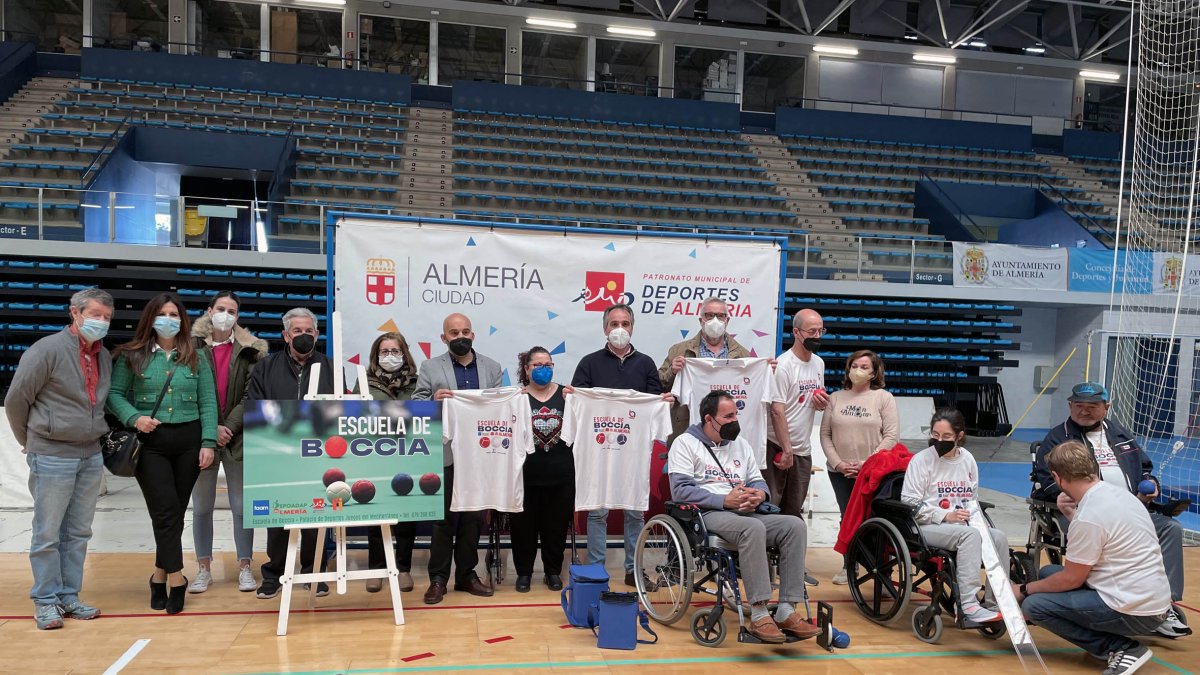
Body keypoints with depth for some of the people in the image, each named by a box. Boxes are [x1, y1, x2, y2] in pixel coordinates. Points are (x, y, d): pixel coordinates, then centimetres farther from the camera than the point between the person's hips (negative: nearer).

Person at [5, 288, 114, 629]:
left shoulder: (105, 357, 8)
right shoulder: (47, 349, -11)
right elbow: (16, 400, -6)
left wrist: (95, 436, 14)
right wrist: (31, 442, 4)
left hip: (91, 456, 6)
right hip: (52, 457, -6)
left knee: (78, 533, 12)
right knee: (47, 534, 3)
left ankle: (69, 596, 21)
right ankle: (46, 601, 14)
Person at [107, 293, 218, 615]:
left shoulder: (197, 358, 7)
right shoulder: (132, 356, 4)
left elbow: (208, 403, 4)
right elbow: (114, 394, 4)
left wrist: (208, 443, -4)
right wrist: (134, 418, -14)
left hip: (188, 440, 2)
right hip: (150, 443, -2)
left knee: (176, 511, 7)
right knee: (165, 511, -9)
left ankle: (161, 573, 21)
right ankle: (176, 577, -3)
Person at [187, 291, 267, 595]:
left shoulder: (249, 351, 3)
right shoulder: (193, 348, 2)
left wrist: (229, 427, -12)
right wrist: (211, 429, -11)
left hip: (238, 437, 0)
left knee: (241, 506, 4)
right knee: (201, 507, 8)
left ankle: (244, 567, 13)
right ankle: (204, 569, 19)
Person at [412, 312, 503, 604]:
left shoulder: (492, 368, 11)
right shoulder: (430, 367, 4)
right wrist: (434, 400, -20)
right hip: (445, 455, -2)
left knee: (474, 517, 9)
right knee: (444, 518, 2)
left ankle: (467, 574, 21)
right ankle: (438, 578, 11)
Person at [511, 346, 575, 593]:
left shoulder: (566, 393, 5)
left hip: (560, 473, 1)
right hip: (526, 472, -1)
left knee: (557, 524, 9)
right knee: (525, 524, 5)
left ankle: (553, 571, 25)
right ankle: (524, 572, 21)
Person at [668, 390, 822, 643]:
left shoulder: (741, 445, 25)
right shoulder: (685, 444, 4)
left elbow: (758, 481, 22)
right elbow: (680, 490, -8)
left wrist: (760, 494, -5)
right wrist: (724, 500, -16)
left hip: (745, 513, 7)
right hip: (708, 514, -6)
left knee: (795, 525, -19)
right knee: (753, 527, -36)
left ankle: (787, 611, -22)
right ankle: (759, 616, -34)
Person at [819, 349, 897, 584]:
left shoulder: (883, 398, 0)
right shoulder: (835, 398, 8)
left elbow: (891, 436, -6)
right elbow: (825, 434, 6)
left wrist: (867, 463, -13)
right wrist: (838, 463, -6)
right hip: (840, 473, 3)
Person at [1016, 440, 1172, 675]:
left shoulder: (1088, 516, -23)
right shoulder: (1115, 490, 3)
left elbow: (1071, 579, -12)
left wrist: (1024, 589, 1)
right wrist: (1071, 513, 9)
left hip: (1136, 613, -9)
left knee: (1034, 605, -8)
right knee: (1047, 573, 15)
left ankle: (1121, 648, -6)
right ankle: (1120, 644, 10)